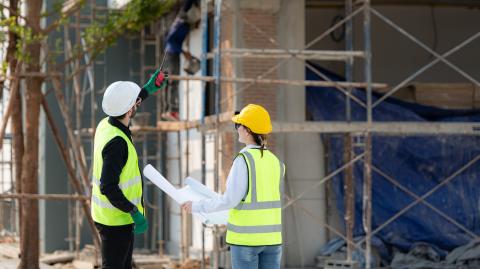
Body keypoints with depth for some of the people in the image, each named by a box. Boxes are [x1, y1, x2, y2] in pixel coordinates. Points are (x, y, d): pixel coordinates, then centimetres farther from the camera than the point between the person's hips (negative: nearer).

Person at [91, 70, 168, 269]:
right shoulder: (117, 143, -27)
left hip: (105, 215, 10)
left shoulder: (105, 125, 1)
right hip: (117, 221, -10)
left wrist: (148, 89, 31)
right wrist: (135, 213, -26)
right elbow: (108, 187, -29)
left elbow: (123, 111, 27)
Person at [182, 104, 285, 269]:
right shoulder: (275, 162, 5)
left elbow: (230, 200, -15)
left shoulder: (244, 160, -13)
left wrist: (198, 206, -3)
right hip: (271, 236, 5)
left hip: (246, 236, -5)